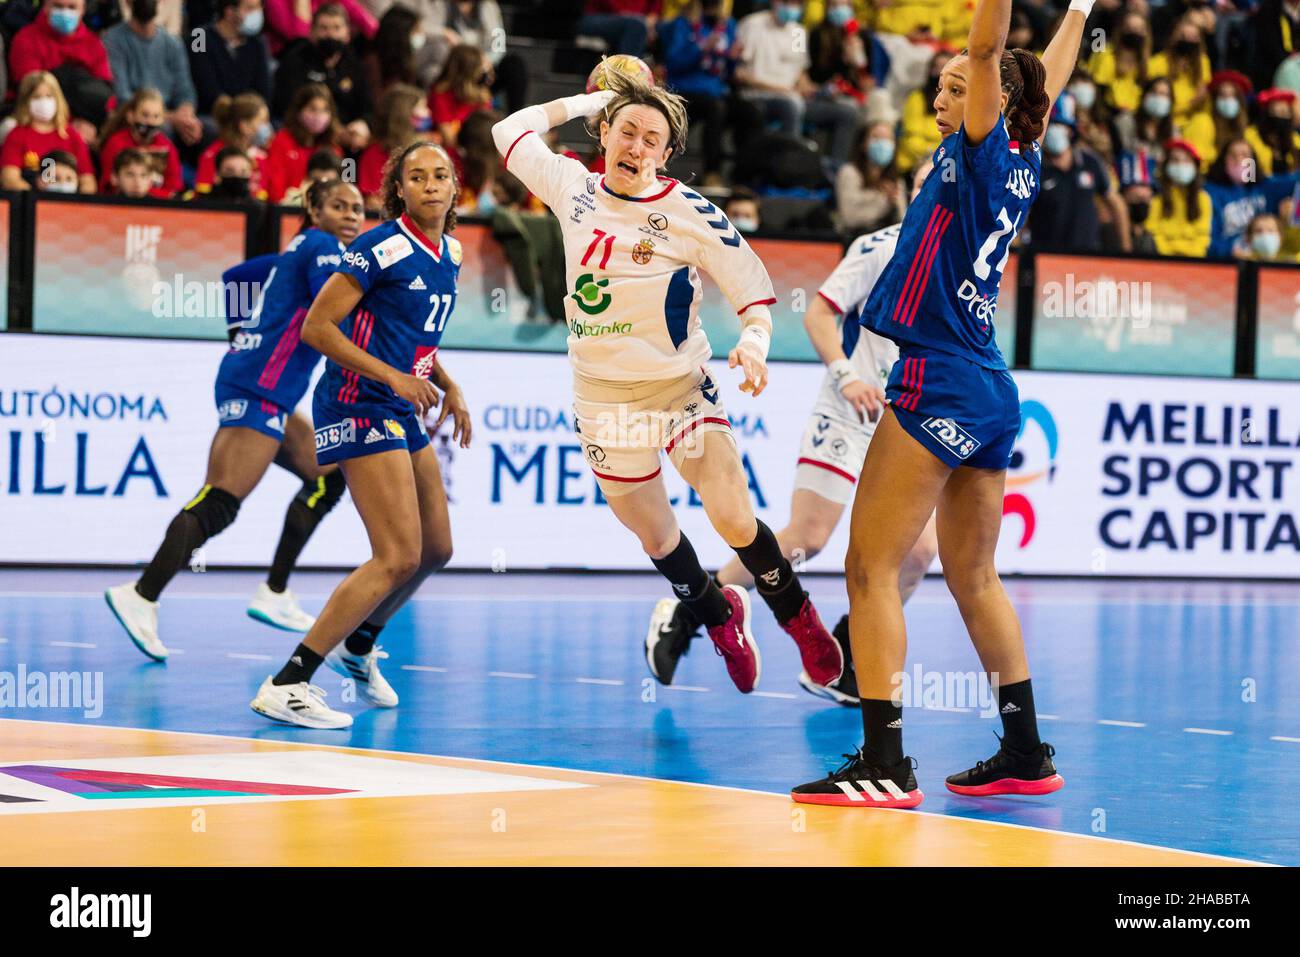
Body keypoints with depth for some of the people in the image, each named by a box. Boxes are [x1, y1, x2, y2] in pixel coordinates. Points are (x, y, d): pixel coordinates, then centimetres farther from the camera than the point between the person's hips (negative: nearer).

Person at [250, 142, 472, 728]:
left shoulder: (449, 254, 10)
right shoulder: (383, 247, -15)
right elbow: (316, 328, -17)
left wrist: (447, 386, 11)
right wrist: (392, 376, -22)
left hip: (402, 414, 9)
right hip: (359, 409, -9)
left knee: (436, 549, 17)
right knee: (398, 557, -16)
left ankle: (358, 647, 40)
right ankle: (285, 687, -17)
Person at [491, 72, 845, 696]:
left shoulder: (692, 214, -12)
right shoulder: (573, 189, -1)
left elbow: (754, 290, -9)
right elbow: (511, 130, 15)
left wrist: (753, 340, -30)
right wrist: (591, 100, 13)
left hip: (681, 388, -3)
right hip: (603, 398, 4)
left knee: (734, 520, -15)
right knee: (654, 535, 9)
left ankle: (797, 616, 9)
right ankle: (720, 618, 36)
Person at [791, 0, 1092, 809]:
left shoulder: (983, 152, -7)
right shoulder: (1022, 163, 12)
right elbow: (1049, 85, 29)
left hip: (939, 382, -9)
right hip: (991, 391, 9)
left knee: (872, 567, -8)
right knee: (974, 578, 16)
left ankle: (885, 764, -14)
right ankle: (1027, 754, 19)